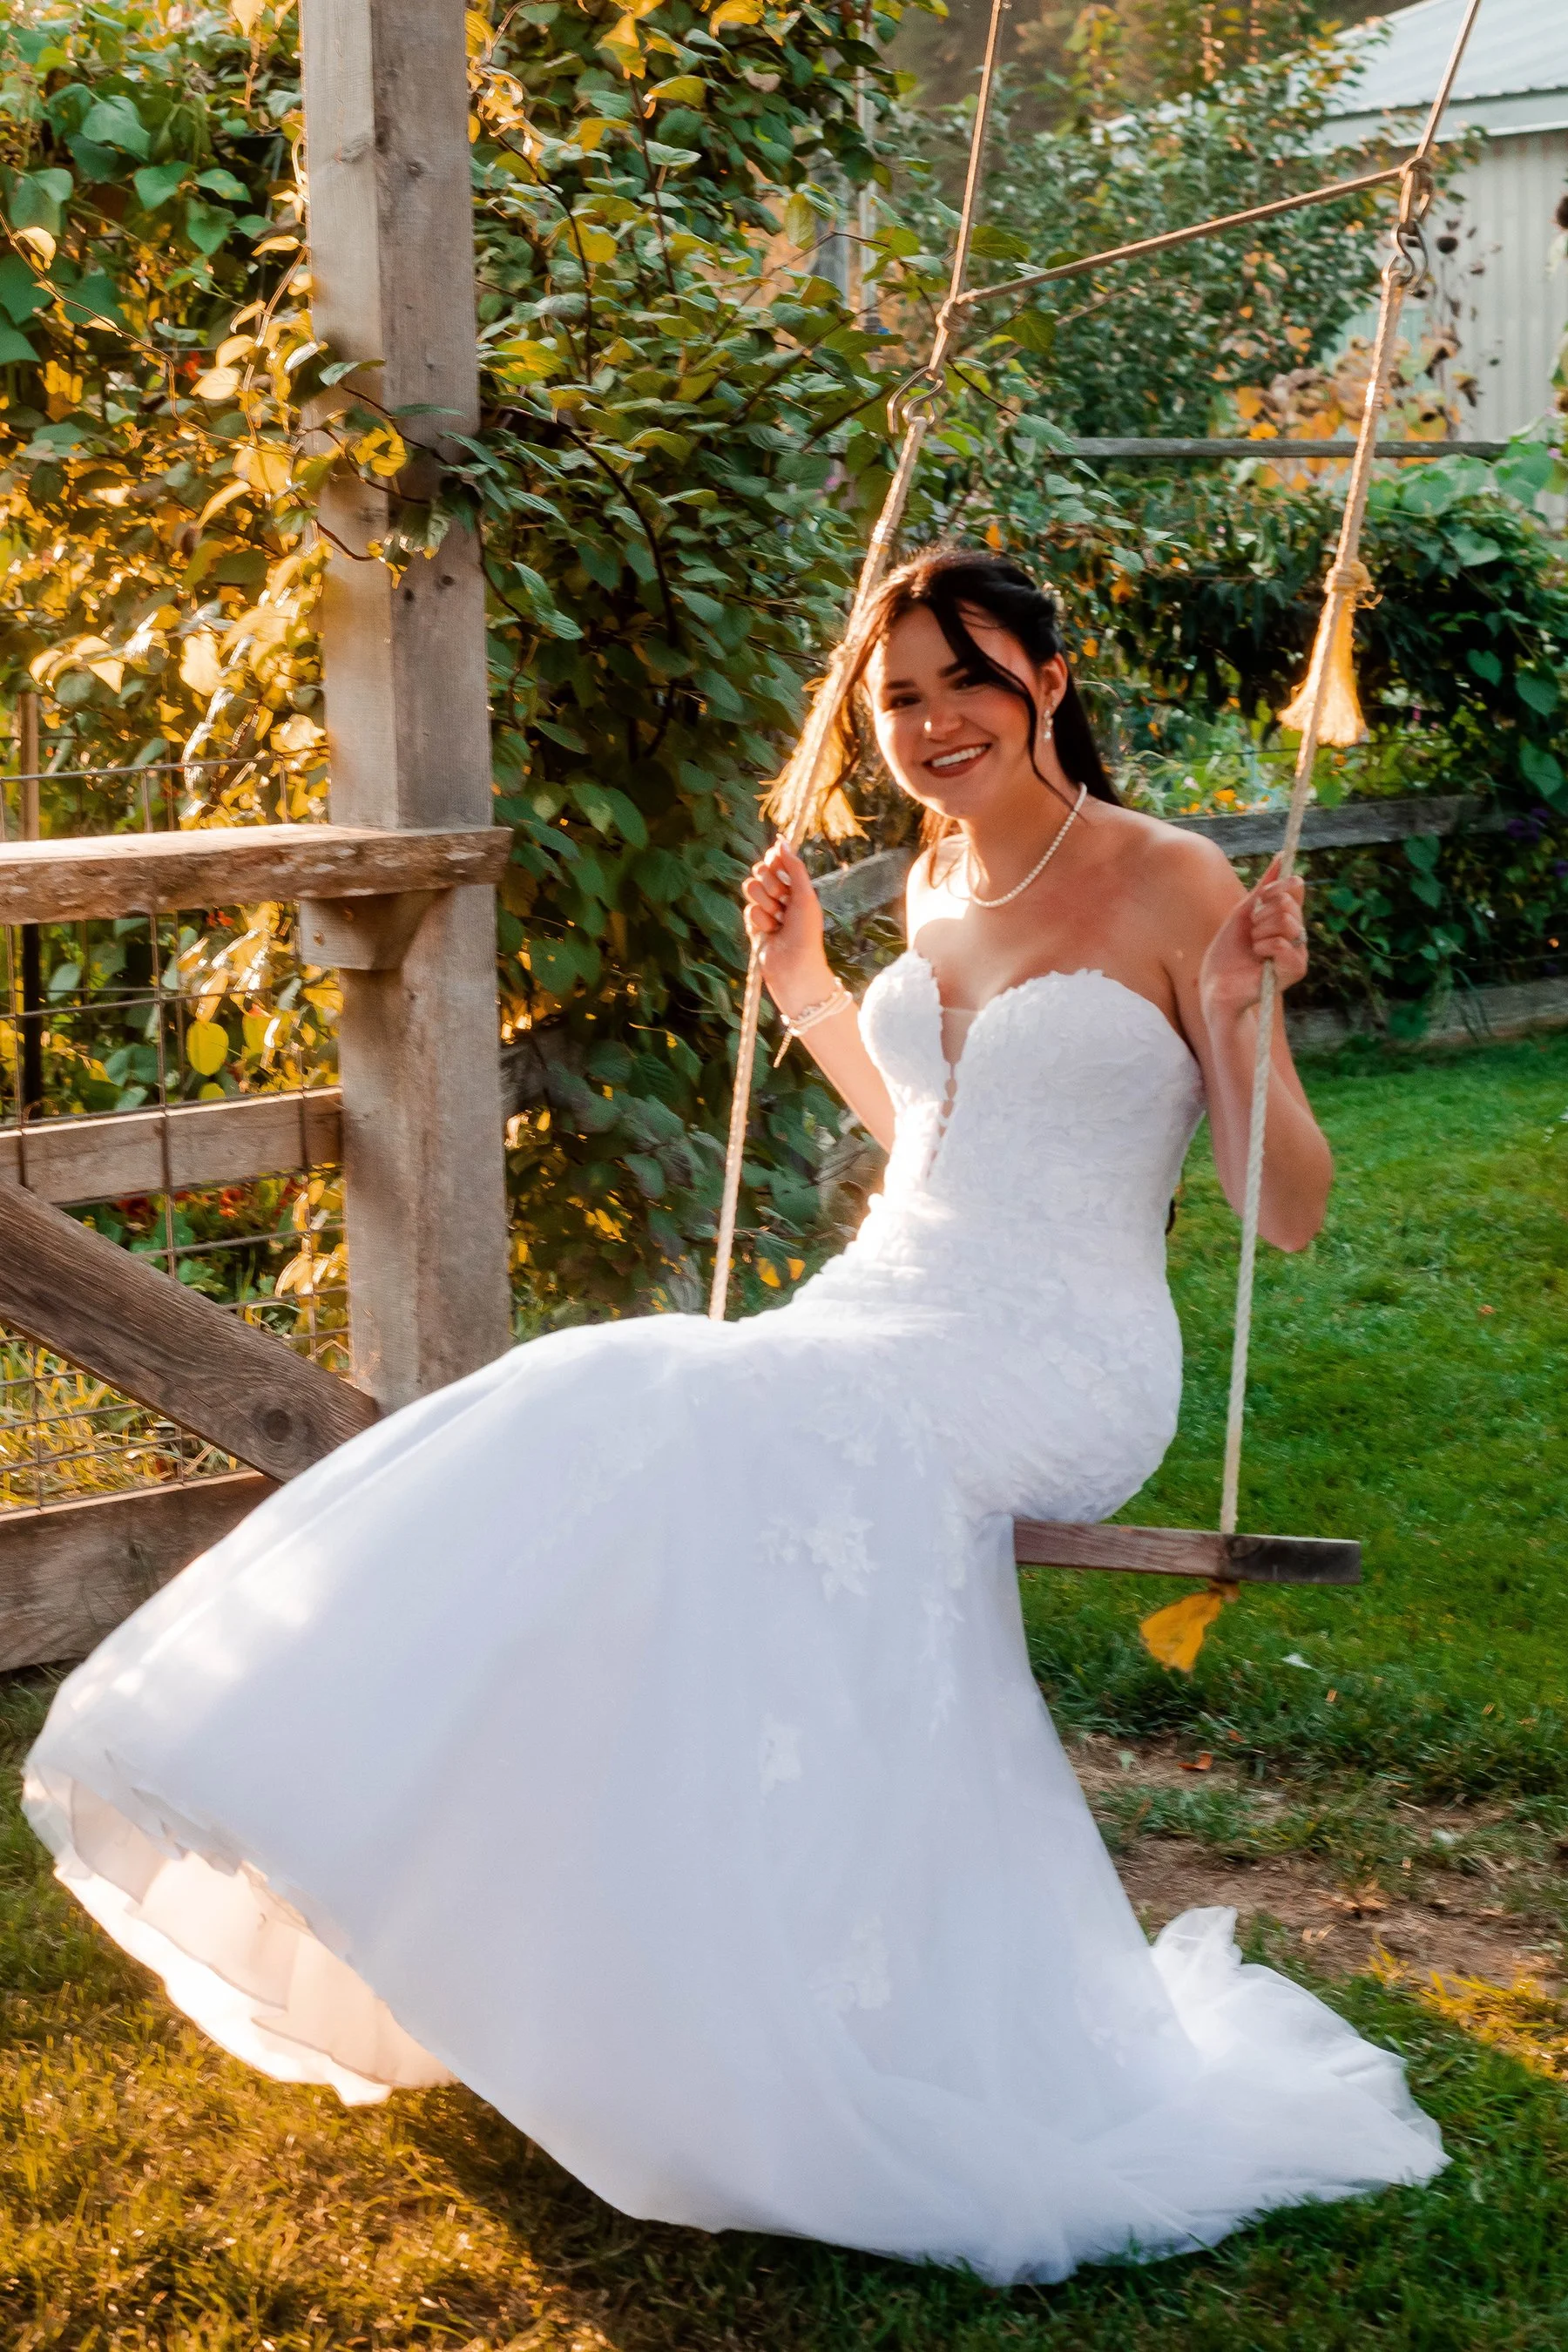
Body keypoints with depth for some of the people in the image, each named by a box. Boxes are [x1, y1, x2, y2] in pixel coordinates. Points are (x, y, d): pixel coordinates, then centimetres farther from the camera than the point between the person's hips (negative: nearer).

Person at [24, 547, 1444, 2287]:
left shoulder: (1169, 886, -4)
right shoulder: (939, 880, 16)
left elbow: (1290, 1215, -6)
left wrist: (1238, 1017, -21)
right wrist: (805, 994, 24)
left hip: (1058, 1364, -6)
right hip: (887, 1313, 7)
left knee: (718, 1443, -31)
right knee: (633, 1425, -22)